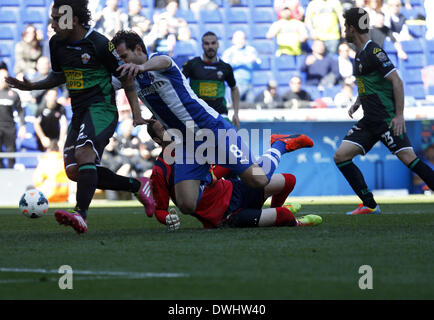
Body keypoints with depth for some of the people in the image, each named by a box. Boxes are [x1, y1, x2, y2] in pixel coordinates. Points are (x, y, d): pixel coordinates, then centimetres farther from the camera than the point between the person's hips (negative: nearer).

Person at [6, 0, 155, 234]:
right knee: (74, 171, 0)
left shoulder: (99, 44, -12)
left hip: (101, 108, -8)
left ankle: (81, 214, -45)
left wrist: (136, 114, -7)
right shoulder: (56, 44, 8)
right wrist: (31, 86, 8)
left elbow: (125, 77, -3)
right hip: (79, 113, 8)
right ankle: (137, 186, 13)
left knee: (84, 154, -32)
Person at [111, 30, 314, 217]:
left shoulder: (157, 59, -12)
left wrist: (143, 66, -60)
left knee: (258, 180, -14)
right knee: (186, 206, -10)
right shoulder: (131, 77, 10)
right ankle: (207, 180, 25)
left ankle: (279, 145, 18)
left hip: (213, 130, -7)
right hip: (185, 144, 7)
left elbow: (163, 61, -39)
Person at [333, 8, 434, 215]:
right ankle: (370, 205, 3)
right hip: (370, 121, 9)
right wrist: (357, 103, 18)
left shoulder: (374, 52, -13)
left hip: (387, 119, -9)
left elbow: (397, 81, -18)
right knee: (341, 156, 1)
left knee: (408, 158, -17)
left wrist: (399, 115, -22)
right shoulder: (360, 54, 16)